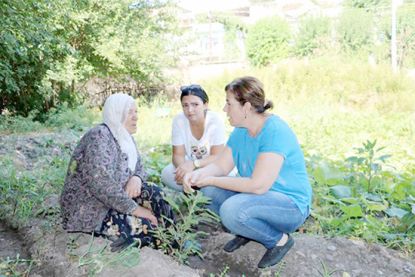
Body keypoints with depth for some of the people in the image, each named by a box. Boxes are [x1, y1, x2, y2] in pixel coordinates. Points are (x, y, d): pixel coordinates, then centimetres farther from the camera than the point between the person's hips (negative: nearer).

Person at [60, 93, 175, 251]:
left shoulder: (125, 137, 7)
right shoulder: (99, 136, -21)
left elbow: (139, 166, 12)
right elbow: (102, 184, -31)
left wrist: (136, 178, -14)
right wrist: (135, 209, -25)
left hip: (114, 200, 9)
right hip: (88, 210, -9)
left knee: (155, 194, -8)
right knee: (148, 227, -21)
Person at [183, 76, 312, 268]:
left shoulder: (275, 132, -27)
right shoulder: (240, 131, 1)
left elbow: (258, 186, -32)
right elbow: (221, 166, 3)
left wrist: (211, 180, -22)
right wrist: (198, 174, -19)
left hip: (291, 205, -8)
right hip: (255, 194, 8)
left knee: (232, 209, -32)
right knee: (207, 189, -1)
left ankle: (279, 239, -6)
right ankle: (246, 231, 13)